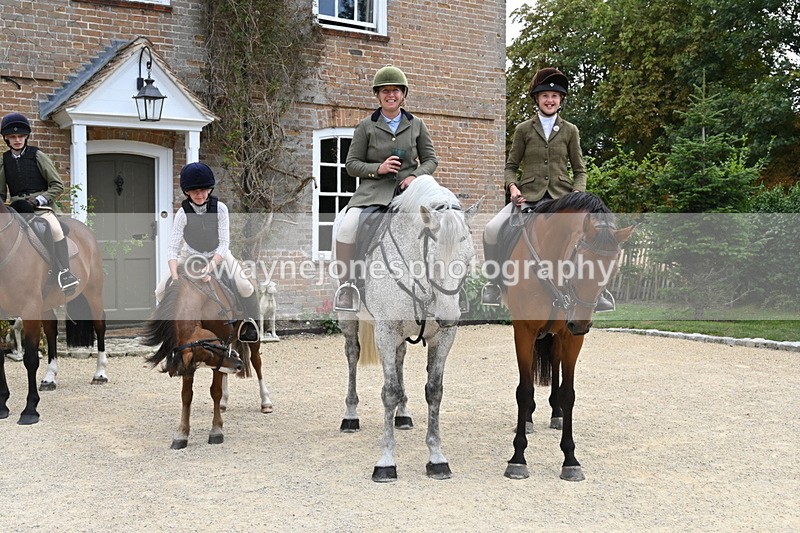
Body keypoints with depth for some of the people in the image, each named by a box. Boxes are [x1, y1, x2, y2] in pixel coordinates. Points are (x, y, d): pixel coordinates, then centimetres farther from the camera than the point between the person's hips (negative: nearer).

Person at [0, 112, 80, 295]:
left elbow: (58, 186, -1)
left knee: (55, 227, -32)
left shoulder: (38, 156, 2)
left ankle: (65, 273, -32)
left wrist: (39, 200, -13)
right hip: (16, 207, 5)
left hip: (40, 204, -4)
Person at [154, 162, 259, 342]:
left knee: (244, 287, -24)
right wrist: (175, 278, -39)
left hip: (218, 254, -1)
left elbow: (224, 243, -22)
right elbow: (173, 249, -24)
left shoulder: (220, 208, -22)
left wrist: (210, 267, -37)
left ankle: (249, 322, 4)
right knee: (161, 292, -12)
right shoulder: (183, 213, -22)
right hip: (190, 255, 1)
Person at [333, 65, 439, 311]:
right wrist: (378, 168, -12)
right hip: (373, 189, -2)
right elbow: (351, 164, 6)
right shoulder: (366, 126, 6)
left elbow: (430, 159, 14)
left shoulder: (416, 125, 12)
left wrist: (416, 175, -7)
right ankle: (346, 287, -13)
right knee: (346, 228, -27)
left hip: (408, 189, 2)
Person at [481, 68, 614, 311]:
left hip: (562, 197, 1)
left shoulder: (570, 131, 12)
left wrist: (577, 193, -6)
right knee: (492, 230, -24)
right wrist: (512, 186, -8)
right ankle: (494, 284, -4)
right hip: (528, 196, 0)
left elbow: (580, 170, 13)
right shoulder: (523, 130, 9)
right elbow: (510, 166, 12)